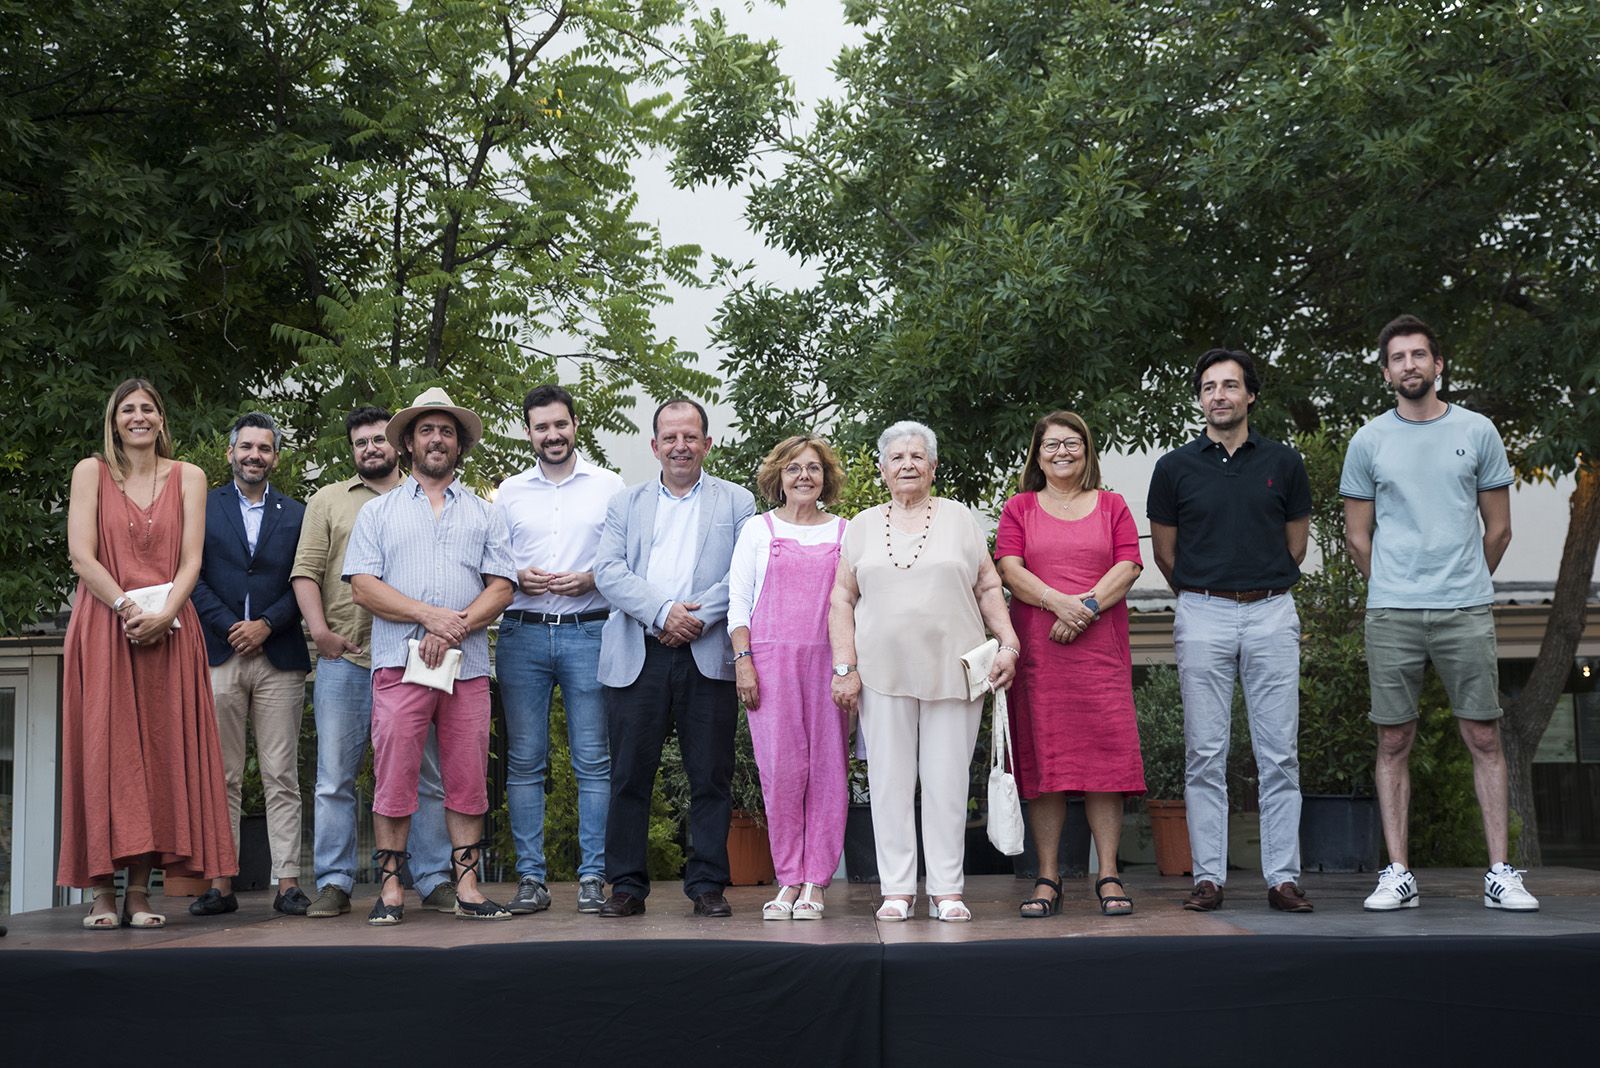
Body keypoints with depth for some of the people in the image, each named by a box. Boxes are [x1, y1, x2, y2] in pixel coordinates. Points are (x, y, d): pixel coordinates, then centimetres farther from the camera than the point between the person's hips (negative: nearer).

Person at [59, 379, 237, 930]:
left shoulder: (188, 477, 11)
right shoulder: (91, 472, 8)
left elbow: (191, 560, 3)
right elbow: (82, 557, -2)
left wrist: (163, 615, -13)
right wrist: (127, 608, -14)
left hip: (168, 631, 1)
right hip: (103, 627, -1)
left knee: (159, 751, -3)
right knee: (103, 748, -5)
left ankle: (139, 892, 0)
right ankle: (102, 892, -3)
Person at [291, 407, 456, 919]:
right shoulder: (328, 500, 14)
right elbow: (306, 570, 6)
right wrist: (320, 630, -7)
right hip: (344, 657, 0)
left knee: (425, 775, 2)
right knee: (334, 778, 1)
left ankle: (434, 880, 8)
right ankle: (333, 883, 8)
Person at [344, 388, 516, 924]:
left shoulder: (484, 513, 17)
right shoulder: (378, 511, 13)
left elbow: (501, 587, 6)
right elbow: (363, 586, 1)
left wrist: (455, 628, -10)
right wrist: (429, 615, -11)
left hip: (468, 664, 1)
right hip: (399, 663, -1)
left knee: (467, 778, 2)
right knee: (394, 775, -4)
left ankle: (467, 885, 7)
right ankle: (390, 887, 4)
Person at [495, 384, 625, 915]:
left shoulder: (609, 486, 7)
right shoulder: (509, 491, 13)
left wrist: (593, 579, -11)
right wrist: (515, 578, -4)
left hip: (588, 632, -2)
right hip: (522, 634, 2)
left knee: (593, 761, -2)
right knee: (524, 762, 2)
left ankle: (593, 877, 3)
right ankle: (530, 877, 8)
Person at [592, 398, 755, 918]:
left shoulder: (738, 503, 11)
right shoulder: (626, 503, 16)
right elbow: (608, 571, 2)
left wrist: (696, 619, -13)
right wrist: (662, 613, -12)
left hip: (707, 656, -1)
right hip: (637, 656, 1)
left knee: (710, 778, 1)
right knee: (629, 776, 2)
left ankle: (707, 885, 10)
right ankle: (627, 885, 11)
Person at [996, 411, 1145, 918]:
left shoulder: (1111, 506, 14)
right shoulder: (1019, 509, 13)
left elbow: (1128, 566, 3)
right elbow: (1009, 569, 0)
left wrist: (1089, 606, -13)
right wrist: (1058, 603, -15)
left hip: (1100, 646, 0)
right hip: (1037, 648, 0)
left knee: (1106, 757, -4)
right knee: (1042, 757, -1)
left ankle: (1109, 877, 1)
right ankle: (1047, 878, 4)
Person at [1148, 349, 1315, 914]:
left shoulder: (1283, 462, 6)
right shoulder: (1175, 467, 4)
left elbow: (1296, 543, 16)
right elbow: (1164, 552, 13)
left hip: (1272, 613, 1)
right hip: (1202, 617, 0)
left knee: (1279, 755, 1)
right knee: (1205, 755, 1)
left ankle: (1283, 877, 6)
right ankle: (1208, 877, 6)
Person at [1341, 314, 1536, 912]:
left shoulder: (1477, 432, 6)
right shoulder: (1368, 442, 6)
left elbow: (1498, 529, 12)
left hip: (1466, 611, 0)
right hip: (1391, 615, 0)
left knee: (1484, 739, 0)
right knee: (1394, 743, 2)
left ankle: (1500, 874, 5)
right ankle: (1398, 875, 7)